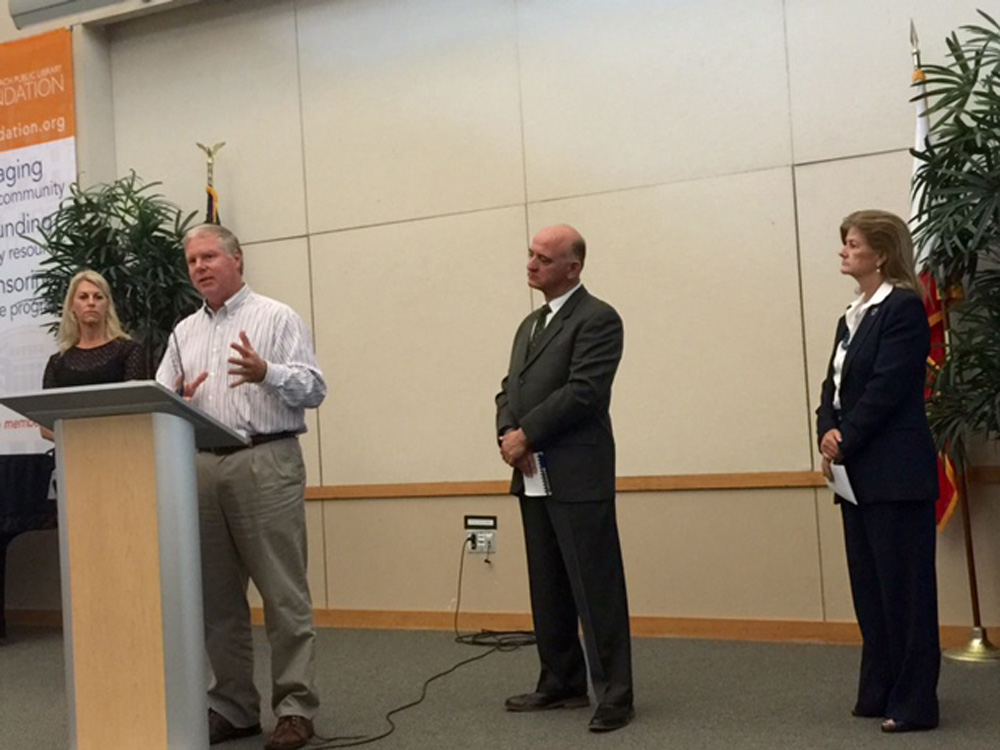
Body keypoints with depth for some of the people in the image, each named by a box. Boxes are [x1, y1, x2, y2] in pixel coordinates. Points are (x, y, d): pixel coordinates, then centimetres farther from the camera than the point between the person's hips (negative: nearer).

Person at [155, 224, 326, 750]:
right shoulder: (184, 333, 18)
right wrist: (175, 400, -10)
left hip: (267, 461, -5)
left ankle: (295, 708, 3)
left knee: (283, 592, -4)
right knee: (217, 596, 9)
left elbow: (313, 389, -4)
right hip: (202, 467, 5)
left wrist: (266, 373, -21)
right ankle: (232, 706, 20)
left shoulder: (276, 318, 4)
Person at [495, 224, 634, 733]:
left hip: (577, 475, -8)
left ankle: (614, 695, 4)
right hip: (532, 476, 8)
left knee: (595, 588, -3)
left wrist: (526, 435, -12)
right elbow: (509, 389, 16)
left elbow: (583, 392, -16)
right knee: (547, 588, 13)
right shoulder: (530, 324, 20)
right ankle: (563, 682, 24)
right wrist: (508, 435, -4)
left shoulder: (598, 319, -6)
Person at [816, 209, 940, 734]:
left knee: (904, 586, -1)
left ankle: (915, 703, 8)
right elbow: (834, 385, 13)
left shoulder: (903, 308, -10)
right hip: (857, 472, 9)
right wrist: (828, 432, -5)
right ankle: (879, 692, 22)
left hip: (895, 472, -8)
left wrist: (845, 442, -11)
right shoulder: (852, 316, 17)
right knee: (868, 586, 12)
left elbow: (886, 389, -17)